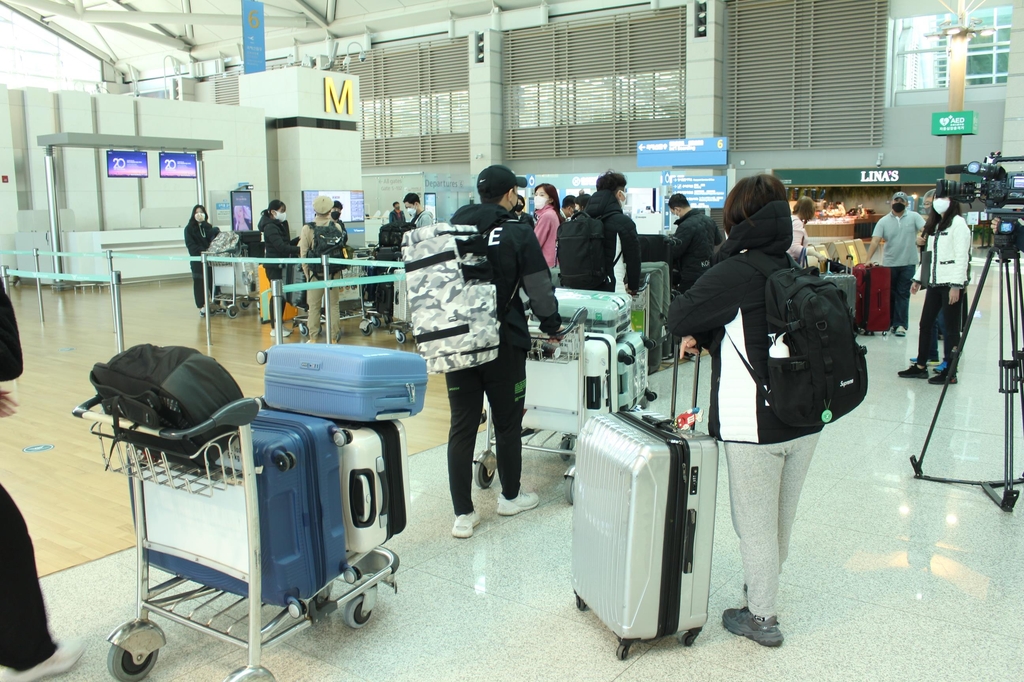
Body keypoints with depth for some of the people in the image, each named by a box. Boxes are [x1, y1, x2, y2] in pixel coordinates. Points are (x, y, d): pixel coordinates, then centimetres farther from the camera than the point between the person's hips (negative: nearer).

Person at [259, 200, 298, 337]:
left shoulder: (281, 225, 14)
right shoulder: (270, 227, -14)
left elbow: (286, 244, 16)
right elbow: (281, 247, -23)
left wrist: (298, 240, 0)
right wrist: (299, 249, -28)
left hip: (282, 265, 9)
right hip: (274, 266, -9)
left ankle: (278, 325, 18)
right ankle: (274, 328, 0)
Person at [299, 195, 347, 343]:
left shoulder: (307, 229, -5)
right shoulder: (336, 227, -4)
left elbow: (303, 253, -5)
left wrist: (307, 273, 4)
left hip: (314, 272, -1)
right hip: (333, 272, 1)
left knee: (314, 306, 8)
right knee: (333, 305, 8)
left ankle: (313, 338, 11)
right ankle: (333, 337, 10)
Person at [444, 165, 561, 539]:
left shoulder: (452, 228, 6)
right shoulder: (518, 232, -7)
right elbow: (540, 288, -5)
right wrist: (551, 323, 13)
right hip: (503, 342, -3)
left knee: (462, 427, 6)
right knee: (507, 423, 14)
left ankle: (463, 514, 8)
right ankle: (510, 496, 31)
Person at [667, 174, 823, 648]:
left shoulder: (735, 272, -16)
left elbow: (678, 316, -10)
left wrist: (696, 333, 10)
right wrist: (703, 338, 6)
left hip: (755, 425, -7)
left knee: (754, 525, 9)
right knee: (781, 521, 23)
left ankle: (761, 618, 23)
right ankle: (765, 587, 44)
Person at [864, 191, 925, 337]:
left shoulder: (914, 217, 2)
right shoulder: (884, 221, 3)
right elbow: (875, 241, -5)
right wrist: (868, 260, -15)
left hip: (908, 263, -1)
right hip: (889, 263, 1)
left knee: (903, 294, 0)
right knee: (889, 293, 9)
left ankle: (900, 324, 3)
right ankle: (888, 322, 19)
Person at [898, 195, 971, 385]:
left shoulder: (958, 223, -9)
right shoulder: (934, 225, 17)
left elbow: (961, 256, -15)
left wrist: (956, 285, -20)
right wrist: (918, 278, 18)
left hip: (950, 284, -8)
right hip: (934, 283, 8)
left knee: (950, 327, -2)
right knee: (925, 324, 10)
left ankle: (950, 372, 4)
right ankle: (920, 366, 18)